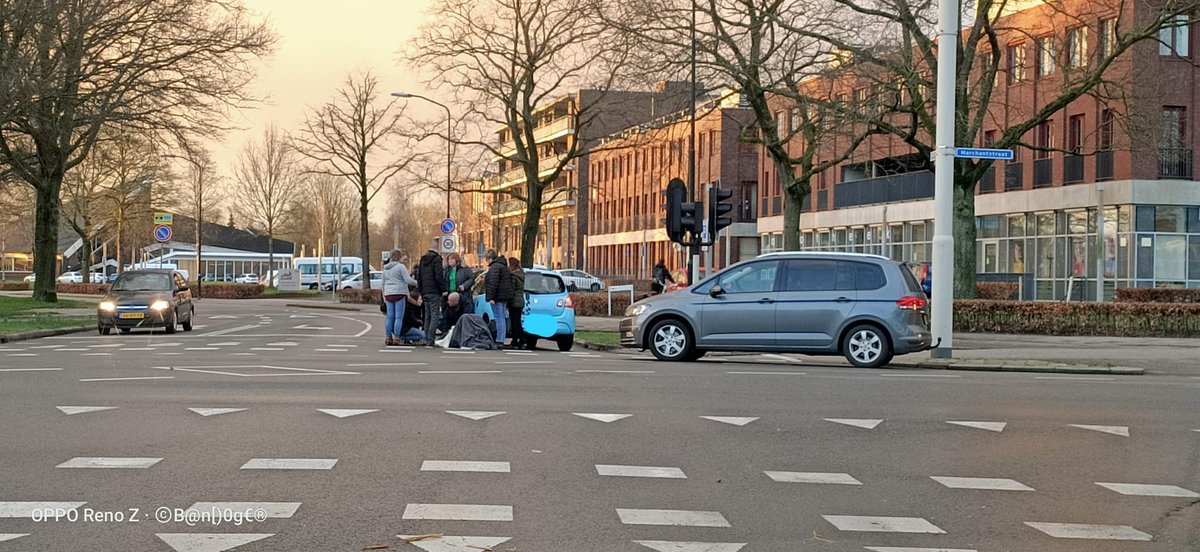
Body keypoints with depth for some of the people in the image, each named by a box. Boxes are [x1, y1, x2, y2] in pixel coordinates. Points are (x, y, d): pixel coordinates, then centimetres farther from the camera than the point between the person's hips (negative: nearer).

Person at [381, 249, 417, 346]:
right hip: (399, 293, -6)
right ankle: (396, 338, -9)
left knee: (390, 317, 8)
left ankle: (388, 338, 8)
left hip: (388, 294, 6)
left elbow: (383, 283, 22)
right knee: (399, 317, -5)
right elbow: (408, 280, -11)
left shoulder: (385, 268, 16)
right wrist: (418, 283, 4)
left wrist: (384, 295, 29)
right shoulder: (401, 266, -6)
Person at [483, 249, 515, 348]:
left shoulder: (494, 267, -12)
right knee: (502, 319, 13)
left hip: (498, 296, -10)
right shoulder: (504, 266, 20)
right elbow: (509, 282, 24)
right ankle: (501, 341, 16)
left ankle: (499, 341, -12)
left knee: (499, 319, -10)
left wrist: (491, 297, -21)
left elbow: (493, 283, -20)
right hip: (505, 296, 10)